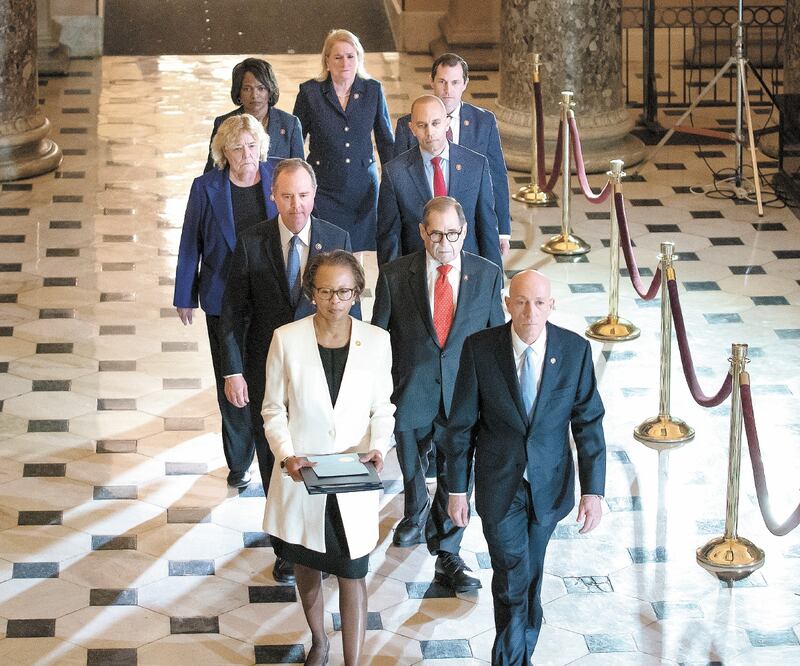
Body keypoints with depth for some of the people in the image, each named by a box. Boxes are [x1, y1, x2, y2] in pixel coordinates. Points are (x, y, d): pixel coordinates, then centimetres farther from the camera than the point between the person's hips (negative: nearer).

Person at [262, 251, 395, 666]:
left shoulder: (377, 342, -7)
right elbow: (274, 410, -2)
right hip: (301, 477, 1)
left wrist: (378, 447, -17)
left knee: (352, 577, 4)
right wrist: (286, 455, -18)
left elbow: (382, 410, 2)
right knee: (306, 567, 20)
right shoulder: (287, 340, -10)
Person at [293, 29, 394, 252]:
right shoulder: (310, 92, -3)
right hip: (323, 189, -2)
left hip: (363, 190, 2)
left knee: (361, 253, 2)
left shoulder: (373, 91, 2)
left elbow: (386, 141, 10)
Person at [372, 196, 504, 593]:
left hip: (463, 393, 0)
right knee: (411, 468, 19)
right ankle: (416, 515, 50)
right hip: (412, 392, 0)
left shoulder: (487, 275, -4)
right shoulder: (395, 276, -7)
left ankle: (447, 555, 16)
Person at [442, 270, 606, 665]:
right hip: (499, 485, -2)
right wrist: (456, 488, -4)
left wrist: (593, 491, -9)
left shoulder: (575, 350, -11)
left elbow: (589, 423, -6)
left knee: (531, 570, 19)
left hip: (549, 484, 2)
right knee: (513, 577, -5)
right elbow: (461, 424, -6)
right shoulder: (479, 349, -14)